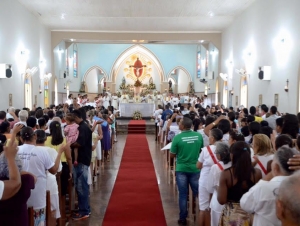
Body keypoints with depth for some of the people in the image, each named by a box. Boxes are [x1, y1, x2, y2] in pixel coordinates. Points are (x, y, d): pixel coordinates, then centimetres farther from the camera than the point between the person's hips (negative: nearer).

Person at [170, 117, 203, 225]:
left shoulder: (177, 137, -14)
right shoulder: (199, 136, -5)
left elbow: (172, 155, -5)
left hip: (181, 169, -2)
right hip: (195, 168, 2)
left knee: (183, 194, 8)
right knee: (198, 193, 12)